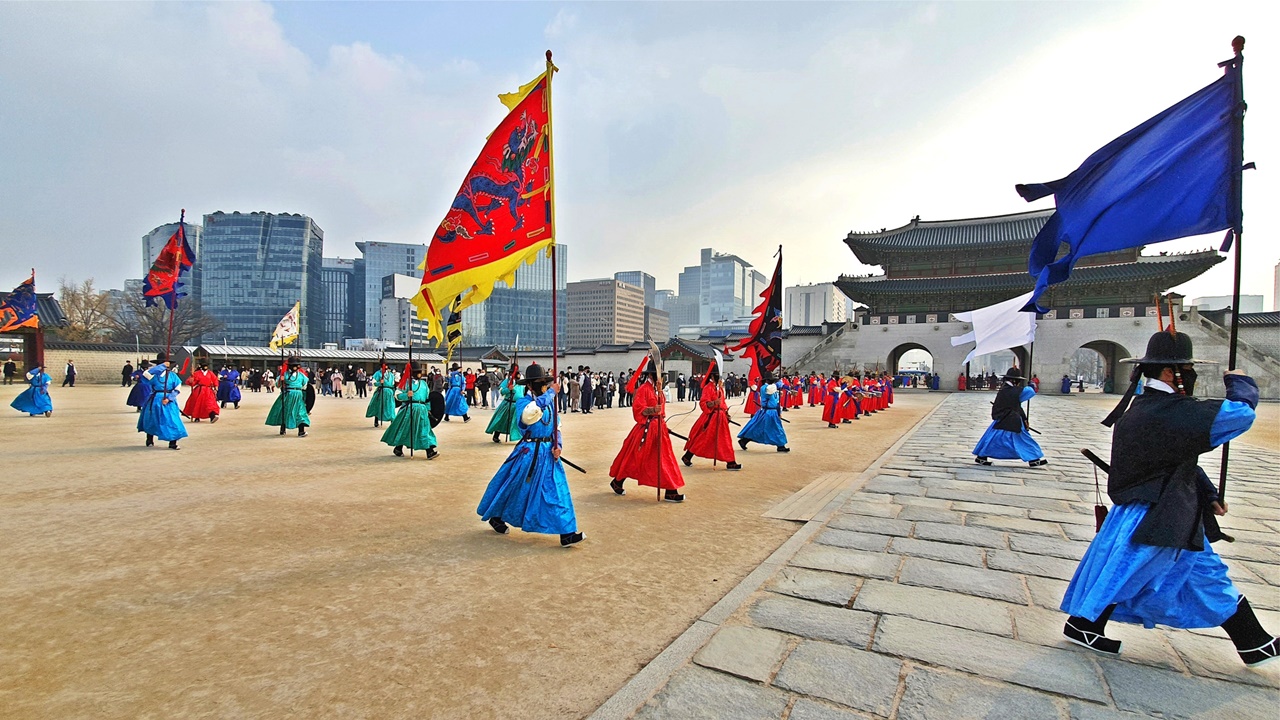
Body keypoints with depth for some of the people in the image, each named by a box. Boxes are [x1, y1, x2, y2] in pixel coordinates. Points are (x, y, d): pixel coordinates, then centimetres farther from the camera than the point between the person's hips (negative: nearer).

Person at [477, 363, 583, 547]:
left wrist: (558, 445, -5)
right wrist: (551, 393, -31)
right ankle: (496, 517, 36)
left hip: (548, 452, 5)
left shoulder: (550, 403, 7)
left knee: (557, 490, 1)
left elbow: (557, 426, 12)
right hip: (529, 452, -5)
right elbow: (529, 413, -35)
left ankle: (567, 533, 3)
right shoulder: (523, 402, -11)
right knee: (514, 486, 9)